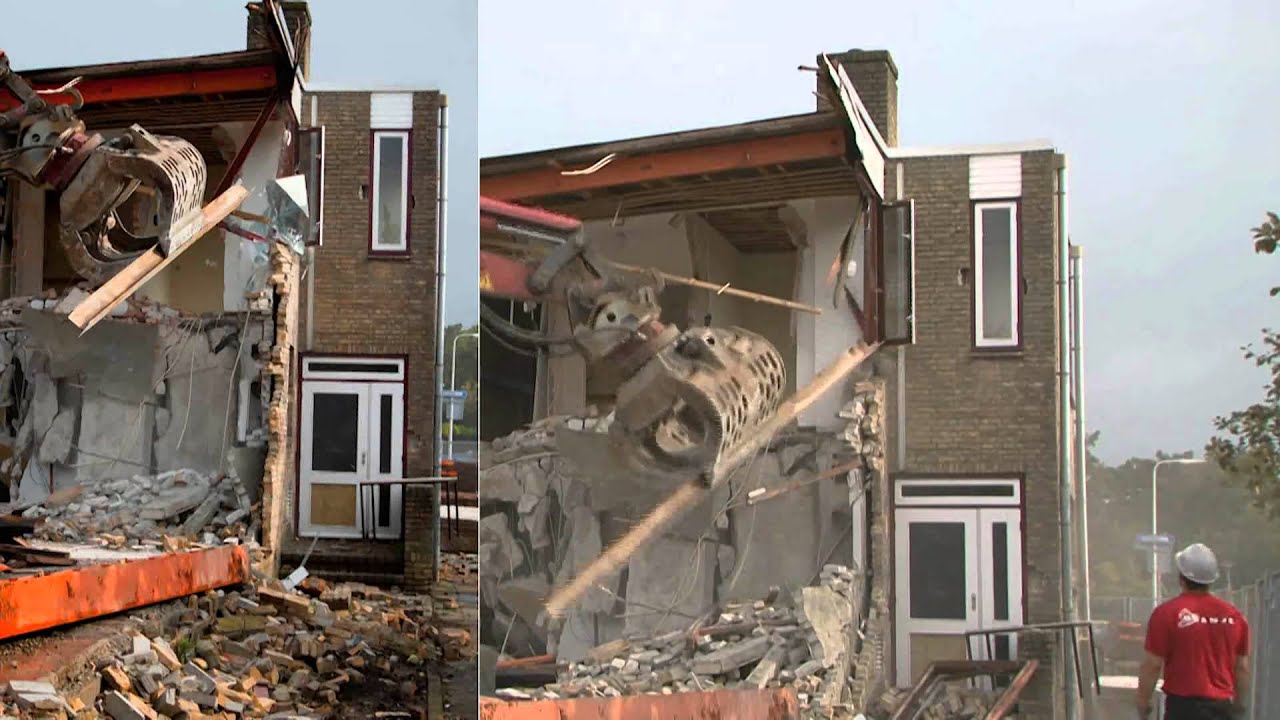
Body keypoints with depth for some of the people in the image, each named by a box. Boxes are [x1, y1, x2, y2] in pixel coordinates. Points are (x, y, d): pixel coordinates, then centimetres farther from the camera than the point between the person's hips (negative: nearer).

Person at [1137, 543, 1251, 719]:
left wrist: (1143, 701, 3)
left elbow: (1153, 665, -9)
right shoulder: (1233, 615, 4)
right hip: (1223, 706, 5)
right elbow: (1242, 667, 10)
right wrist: (1239, 703, 23)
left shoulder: (1166, 613, -10)